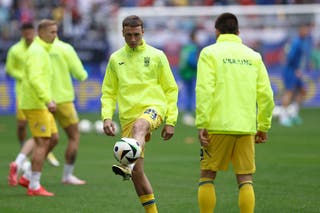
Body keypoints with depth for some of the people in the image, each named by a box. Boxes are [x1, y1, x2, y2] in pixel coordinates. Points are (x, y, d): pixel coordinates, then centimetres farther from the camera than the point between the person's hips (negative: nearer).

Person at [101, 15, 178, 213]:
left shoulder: (156, 56, 6)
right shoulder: (115, 59, 12)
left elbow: (171, 89, 7)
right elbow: (108, 92, 14)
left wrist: (171, 121, 0)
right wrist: (107, 117, -2)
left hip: (153, 108, -4)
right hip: (128, 116, 4)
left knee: (139, 126, -41)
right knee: (137, 171, -1)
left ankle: (128, 164, -65)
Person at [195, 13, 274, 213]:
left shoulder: (210, 53, 1)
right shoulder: (253, 56, 11)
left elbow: (204, 91, -10)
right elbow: (266, 95, 7)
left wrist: (202, 124, -11)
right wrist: (264, 127, 15)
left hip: (218, 126, -3)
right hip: (247, 127, 3)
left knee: (207, 176, 8)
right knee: (245, 179, 6)